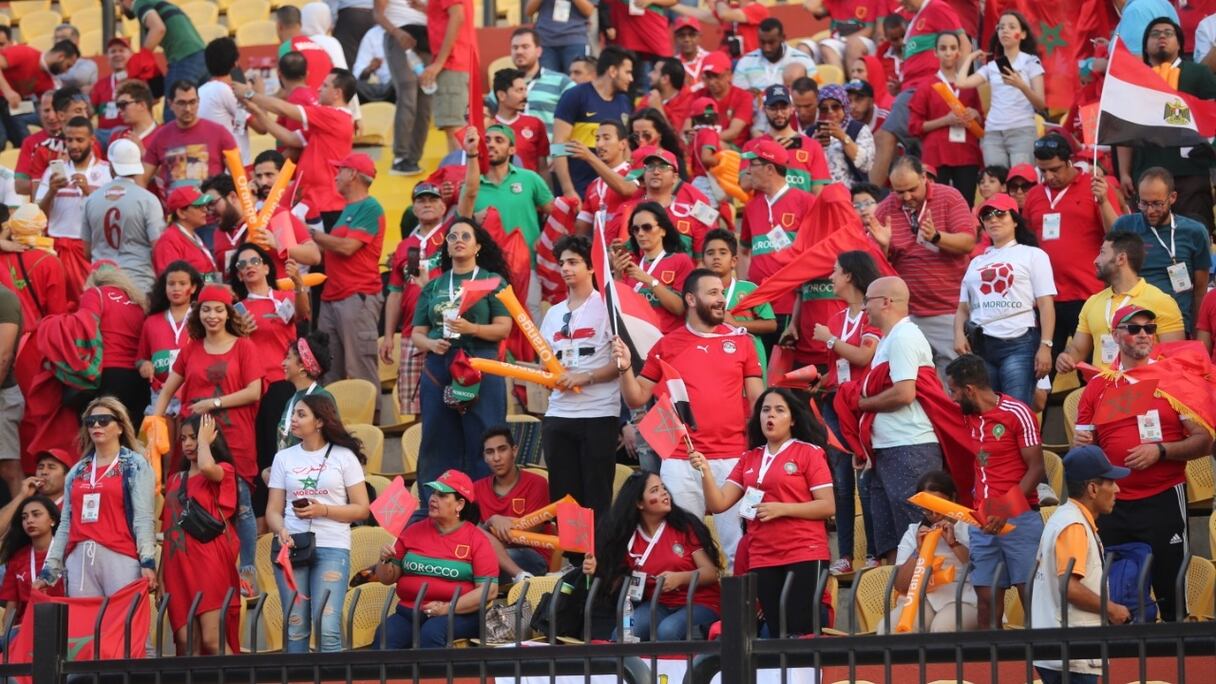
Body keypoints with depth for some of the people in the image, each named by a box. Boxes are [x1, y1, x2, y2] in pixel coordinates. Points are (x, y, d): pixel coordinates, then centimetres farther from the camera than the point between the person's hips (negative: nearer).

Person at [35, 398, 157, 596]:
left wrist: (147, 562, -15)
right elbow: (65, 524, 19)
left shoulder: (136, 465, 7)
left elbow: (143, 517, -3)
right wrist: (49, 569, 13)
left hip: (120, 558, -4)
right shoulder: (77, 472, 20)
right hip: (79, 560, 4)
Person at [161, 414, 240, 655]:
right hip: (178, 566, 5)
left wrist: (204, 440, -2)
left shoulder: (223, 471, 4)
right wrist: (160, 574, 12)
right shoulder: (175, 479, 20)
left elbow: (206, 468, -21)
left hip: (210, 563, -5)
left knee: (212, 641, -15)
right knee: (186, 644, -5)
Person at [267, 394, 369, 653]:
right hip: (292, 546, 3)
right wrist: (281, 530, -12)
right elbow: (273, 509, 10)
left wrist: (323, 510, -11)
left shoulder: (344, 457, 6)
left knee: (327, 628, -13)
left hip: (332, 547, -3)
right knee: (295, 628, 1)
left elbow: (361, 509, 2)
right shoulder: (283, 458, 14)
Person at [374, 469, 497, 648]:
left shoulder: (476, 539, 3)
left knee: (431, 633, -37)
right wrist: (385, 560, -4)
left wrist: (447, 608, -15)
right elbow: (387, 578, 19)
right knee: (384, 636, -28)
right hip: (409, 613, 4)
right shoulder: (414, 531, 15)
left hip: (459, 615, -4)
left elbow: (490, 590, -6)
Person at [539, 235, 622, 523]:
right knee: (562, 495, 6)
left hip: (598, 415, -6)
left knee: (597, 497, -5)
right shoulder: (554, 313, 18)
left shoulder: (606, 306, -2)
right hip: (559, 414, 6)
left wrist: (585, 377, -18)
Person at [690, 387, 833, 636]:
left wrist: (781, 509, -14)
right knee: (777, 634, 5)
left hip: (805, 557, -5)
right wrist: (705, 471, -10)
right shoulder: (748, 460, 14)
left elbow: (828, 506, -5)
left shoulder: (810, 453, 1)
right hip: (762, 560, 5)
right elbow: (718, 504, 7)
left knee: (801, 634, -10)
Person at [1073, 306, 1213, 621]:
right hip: (1111, 506, 3)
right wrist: (1080, 444, -6)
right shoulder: (1097, 387, 9)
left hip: (1163, 500, -3)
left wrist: (1160, 451, -16)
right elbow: (1084, 446, 17)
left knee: (1170, 591, -3)